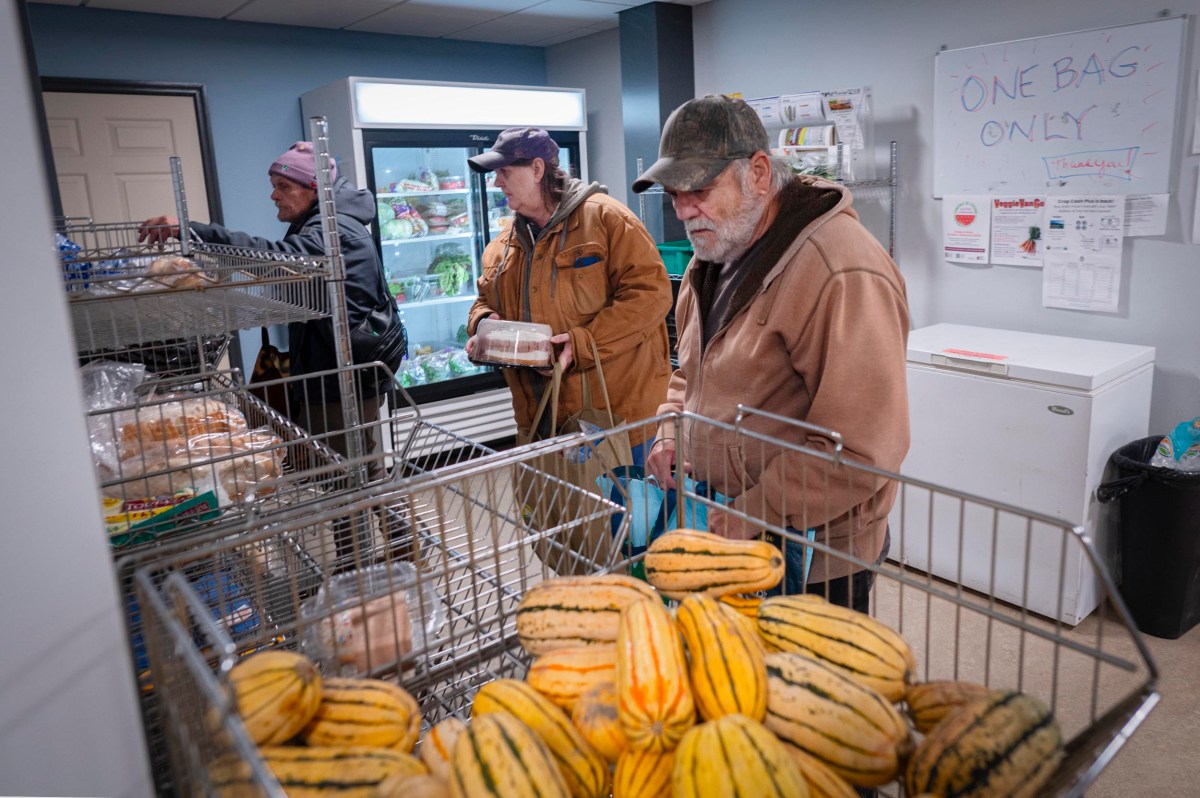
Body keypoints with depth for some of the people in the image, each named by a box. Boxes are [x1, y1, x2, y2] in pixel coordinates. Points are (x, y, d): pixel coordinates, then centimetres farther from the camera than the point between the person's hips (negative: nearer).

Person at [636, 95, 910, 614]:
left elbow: (860, 451, -28)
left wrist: (742, 523, -24)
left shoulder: (842, 276, -24)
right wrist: (670, 431, 1)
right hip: (720, 527, 8)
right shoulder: (714, 254, 6)